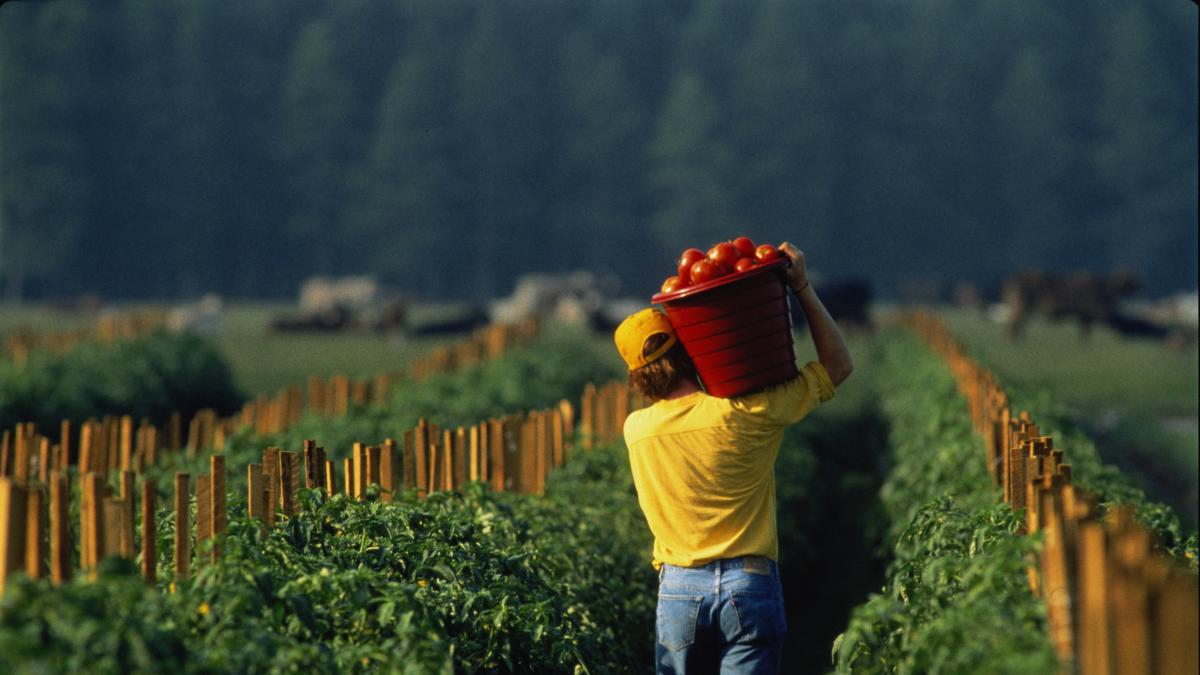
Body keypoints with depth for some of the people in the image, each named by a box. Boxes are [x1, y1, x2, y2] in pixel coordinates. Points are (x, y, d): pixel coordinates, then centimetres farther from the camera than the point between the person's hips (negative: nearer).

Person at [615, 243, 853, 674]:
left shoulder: (635, 429, 1)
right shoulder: (747, 414, -7)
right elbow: (838, 366, 4)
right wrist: (803, 288, 5)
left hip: (678, 590, 2)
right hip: (748, 586, -2)